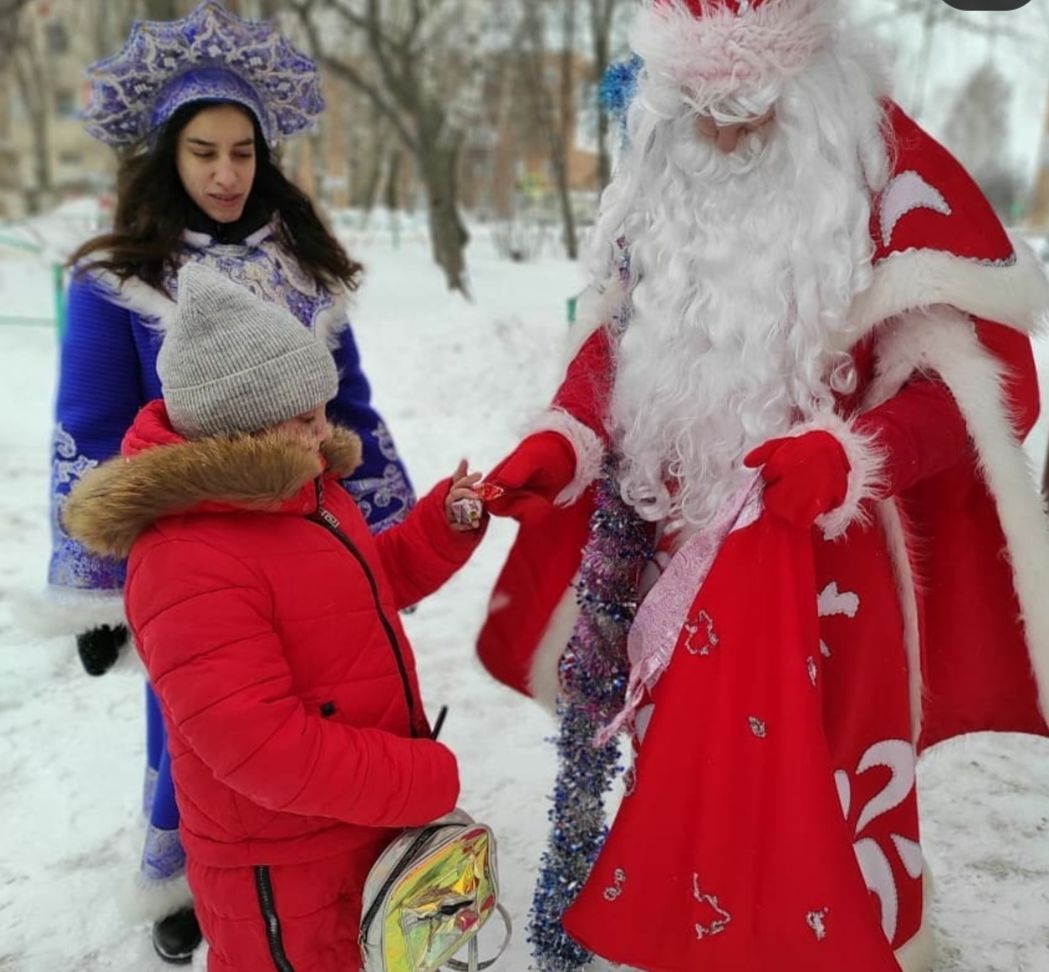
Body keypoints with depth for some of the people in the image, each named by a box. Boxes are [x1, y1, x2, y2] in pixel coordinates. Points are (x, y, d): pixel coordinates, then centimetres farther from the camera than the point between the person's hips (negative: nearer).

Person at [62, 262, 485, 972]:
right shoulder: (188, 566, -30)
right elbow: (260, 748, -33)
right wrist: (424, 780, -25)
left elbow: (371, 584, 15)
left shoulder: (303, 491, 0)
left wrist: (444, 525, -3)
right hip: (282, 867, -8)